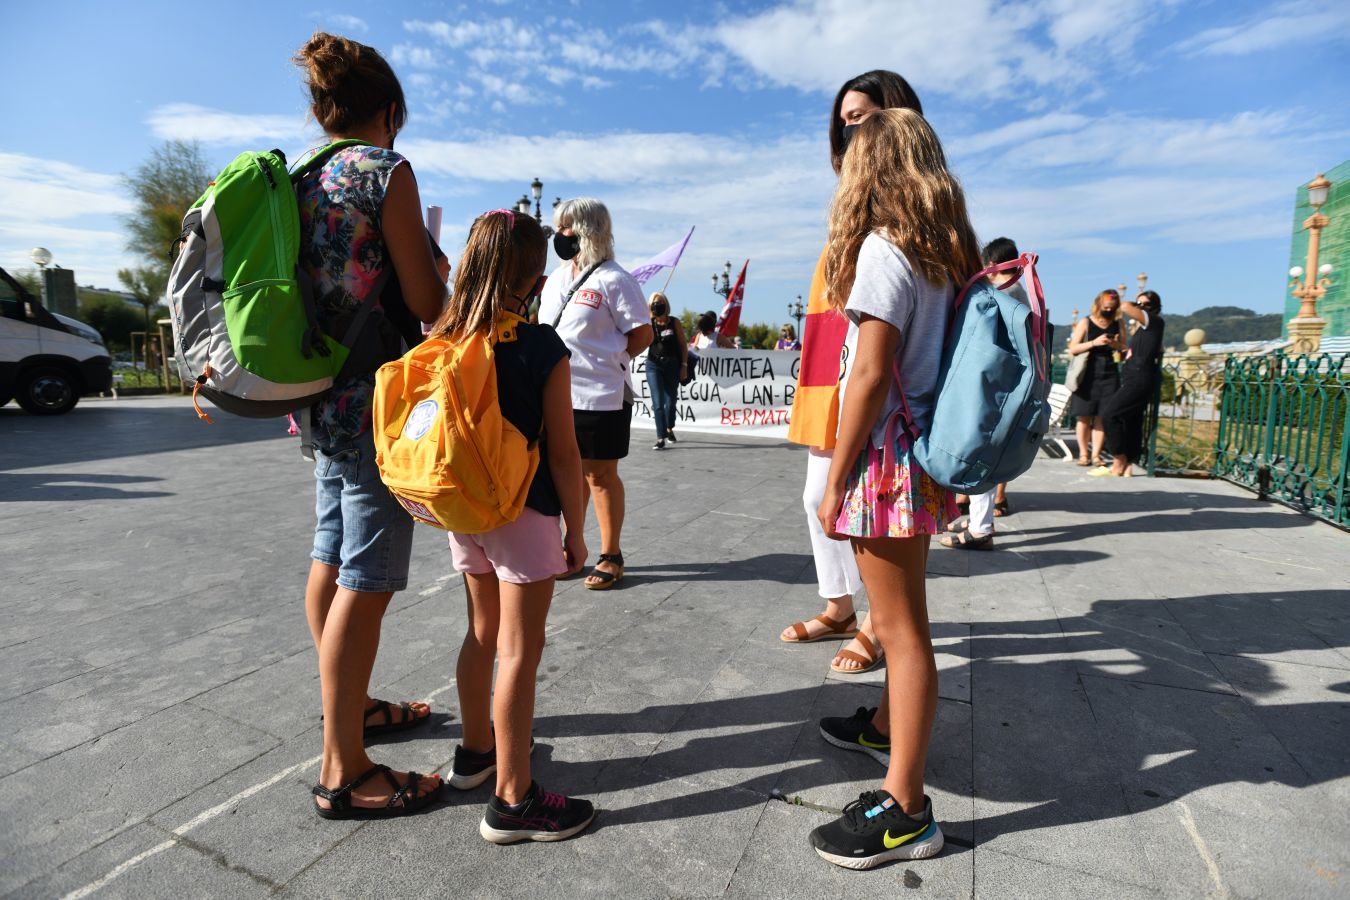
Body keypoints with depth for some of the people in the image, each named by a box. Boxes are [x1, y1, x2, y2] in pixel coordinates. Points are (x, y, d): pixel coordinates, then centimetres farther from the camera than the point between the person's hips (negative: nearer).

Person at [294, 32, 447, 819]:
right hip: (379, 399, -9)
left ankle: (350, 705, 35)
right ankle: (344, 771, 5)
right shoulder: (385, 170, -8)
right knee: (367, 580, -5)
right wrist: (440, 272, 8)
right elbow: (427, 303, -13)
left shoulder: (303, 178, 15)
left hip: (323, 394, 9)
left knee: (332, 561, 17)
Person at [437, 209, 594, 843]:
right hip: (523, 512, -6)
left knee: (483, 631, 22)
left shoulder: (442, 341, 1)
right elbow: (563, 454, -13)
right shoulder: (542, 349, -15)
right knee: (519, 649, 3)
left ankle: (476, 750, 40)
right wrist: (575, 530, -3)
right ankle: (512, 801, 14)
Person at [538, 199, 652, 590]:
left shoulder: (613, 279, -8)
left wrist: (601, 360, -4)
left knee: (601, 475, 2)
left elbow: (642, 335, -8)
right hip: (557, 394, 7)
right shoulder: (556, 278, 14)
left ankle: (611, 557, 16)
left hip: (600, 397, -6)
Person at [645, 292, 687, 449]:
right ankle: (661, 438, -9)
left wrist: (684, 365, -3)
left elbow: (683, 345, 2)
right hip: (654, 365, 0)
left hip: (672, 365, 1)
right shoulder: (649, 323, 2)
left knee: (671, 400, 15)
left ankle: (669, 428, 40)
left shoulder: (674, 322, 0)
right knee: (658, 402, -9)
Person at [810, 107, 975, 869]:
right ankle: (893, 725, 44)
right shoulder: (948, 251, 12)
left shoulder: (882, 248, -12)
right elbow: (935, 355, 13)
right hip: (927, 454, 9)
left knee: (902, 629, -2)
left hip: (888, 457, -9)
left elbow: (871, 376, -18)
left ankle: (906, 811, 11)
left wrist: (836, 483, -13)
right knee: (903, 619, 23)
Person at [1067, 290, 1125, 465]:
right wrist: (1094, 342, -17)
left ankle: (1096, 454, 6)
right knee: (1084, 417, -1)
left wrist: (1115, 344, -6)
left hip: (1109, 374, 2)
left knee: (1101, 417, 0)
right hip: (1088, 375, -2)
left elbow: (1124, 347, 15)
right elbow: (1073, 348, -5)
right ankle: (1083, 453, 9)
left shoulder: (1117, 324, 10)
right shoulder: (1086, 322, 2)